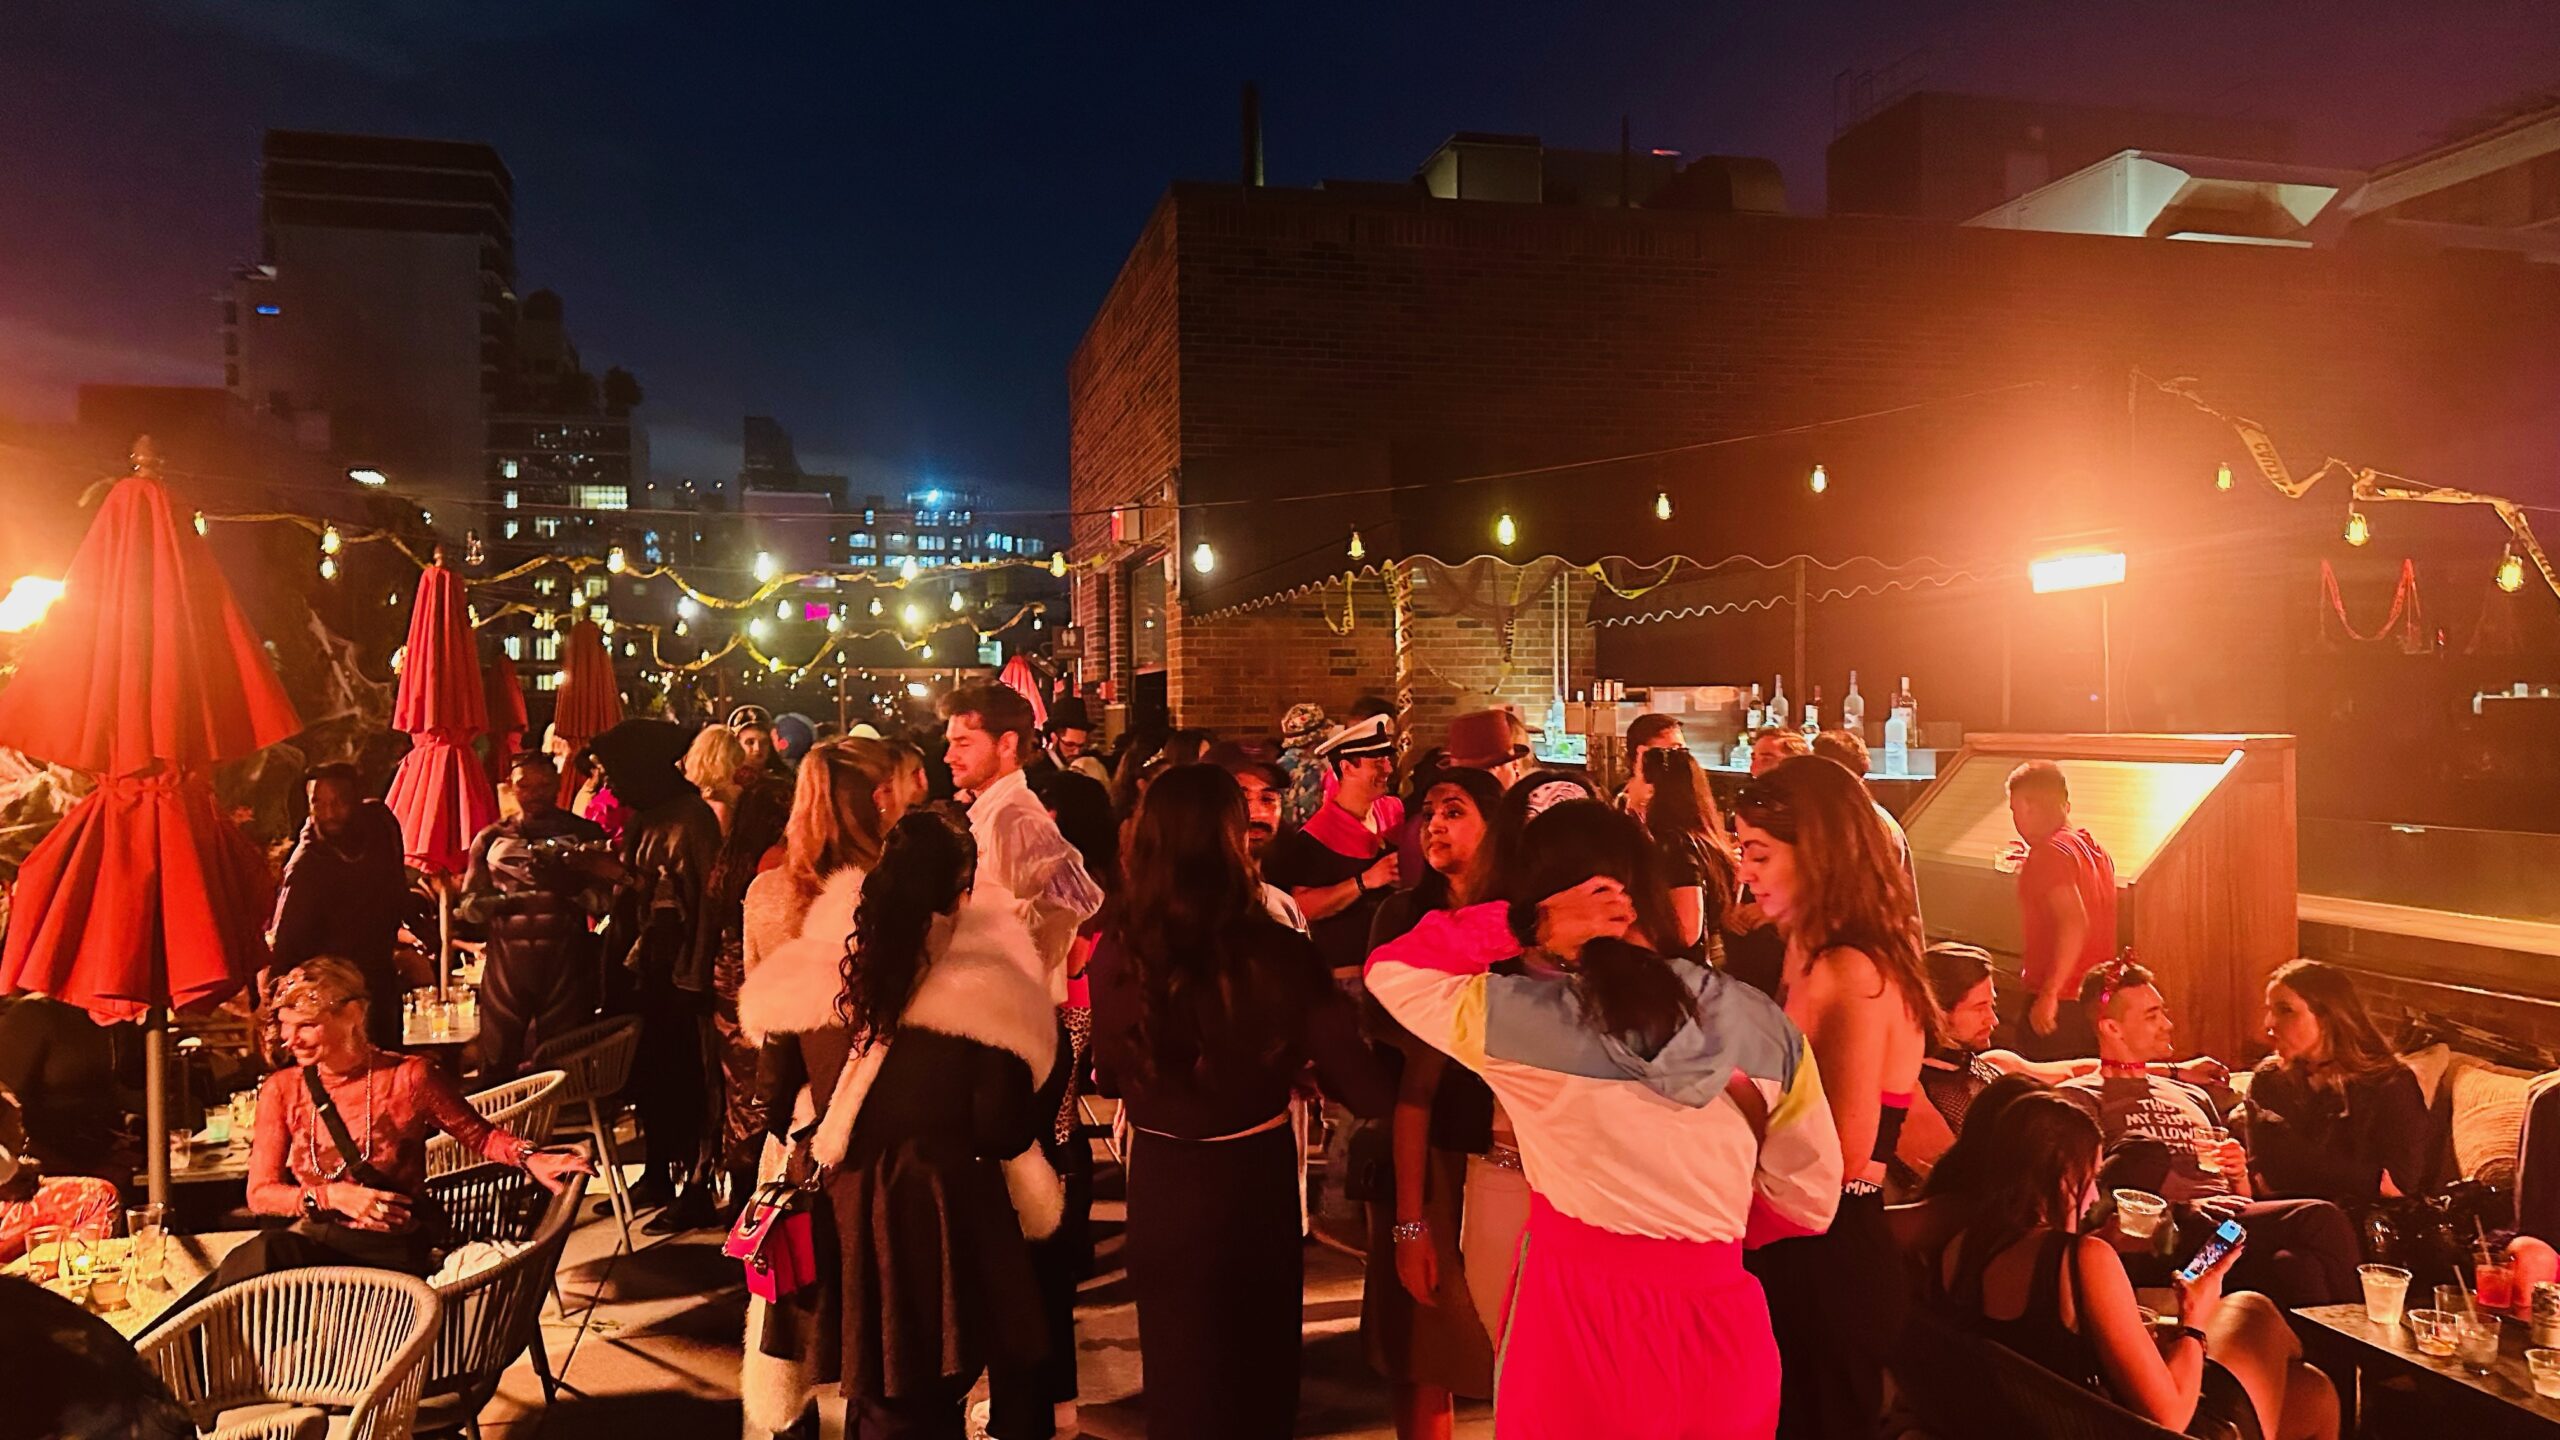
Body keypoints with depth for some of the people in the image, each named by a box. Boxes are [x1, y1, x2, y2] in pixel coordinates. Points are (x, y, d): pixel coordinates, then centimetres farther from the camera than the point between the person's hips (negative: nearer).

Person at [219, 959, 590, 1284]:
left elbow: (480, 1135, 4)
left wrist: (531, 1158, -17)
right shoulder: (281, 1090, 7)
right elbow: (260, 1193, 7)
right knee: (265, 1252, -33)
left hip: (392, 1252, -2)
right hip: (315, 1241, 3)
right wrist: (331, 1196, -11)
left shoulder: (409, 1077, -2)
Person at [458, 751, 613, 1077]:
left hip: (566, 963, -2)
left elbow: (604, 899, -1)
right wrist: (501, 902, -10)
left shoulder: (584, 834, 8)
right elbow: (468, 904, 10)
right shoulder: (491, 839, 15)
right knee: (498, 1062, 3)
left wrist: (567, 885, -20)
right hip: (506, 962, 2)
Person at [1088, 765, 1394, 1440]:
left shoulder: (1116, 952, -17)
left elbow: (1111, 1077, -1)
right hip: (1256, 1178, -1)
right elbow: (1351, 1075, -14)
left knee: (1180, 1374, 24)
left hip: (1162, 1184, 1)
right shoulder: (1280, 953, -23)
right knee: (1261, 1366, 25)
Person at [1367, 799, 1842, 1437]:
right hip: (1724, 1327, 4)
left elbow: (1390, 968, 4)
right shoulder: (1763, 1023, -2)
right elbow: (1809, 1204, 5)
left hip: (1579, 1317, -3)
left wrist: (1514, 926, -8)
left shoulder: (1515, 1016, -12)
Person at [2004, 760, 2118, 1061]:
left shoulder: (2049, 853, -15)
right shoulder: (2096, 849, 12)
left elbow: (2074, 923, -26)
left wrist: (2049, 994, -26)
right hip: (2098, 1000, 9)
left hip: (2057, 1007, -9)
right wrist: (2032, 867, 20)